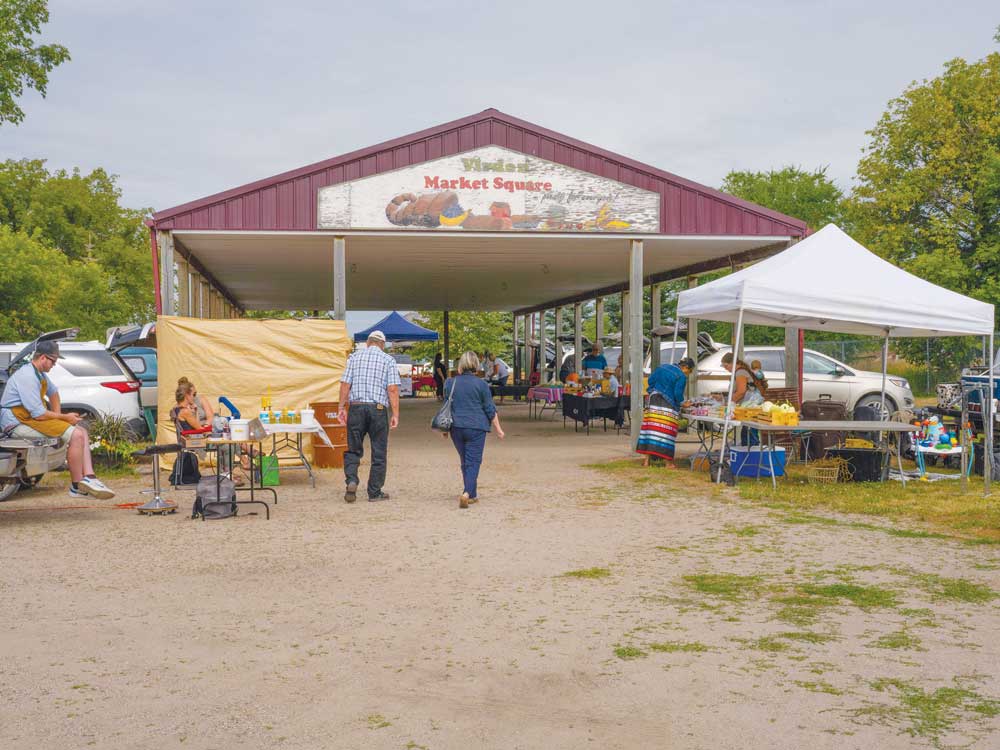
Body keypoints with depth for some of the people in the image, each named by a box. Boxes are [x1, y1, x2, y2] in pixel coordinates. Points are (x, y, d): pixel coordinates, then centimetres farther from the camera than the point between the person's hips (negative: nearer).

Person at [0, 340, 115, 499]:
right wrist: (65, 417, -10)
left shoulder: (40, 374, 13)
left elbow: (53, 392, 35)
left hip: (32, 417, 11)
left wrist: (58, 415, 19)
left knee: (82, 431, 2)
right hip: (18, 423, -11)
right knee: (76, 435, -21)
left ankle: (89, 477, -12)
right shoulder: (27, 377, -20)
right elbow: (39, 414, -23)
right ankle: (76, 486, -11)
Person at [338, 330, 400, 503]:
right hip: (378, 409, -2)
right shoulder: (388, 360, 2)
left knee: (353, 450, 11)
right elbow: (393, 389, -6)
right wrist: (395, 414, -5)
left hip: (356, 407, 2)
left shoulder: (354, 357, 8)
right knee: (379, 453, 6)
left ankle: (351, 480, -11)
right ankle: (374, 492, 9)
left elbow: (345, 384, 3)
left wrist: (342, 408, 8)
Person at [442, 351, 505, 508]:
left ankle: (472, 495, 22)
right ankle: (467, 493, -22)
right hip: (476, 427, -4)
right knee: (473, 462, -3)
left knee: (465, 461, 16)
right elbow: (490, 410, -4)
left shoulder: (450, 383, 4)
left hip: (456, 427, 4)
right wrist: (498, 429, 5)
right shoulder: (481, 385, -6)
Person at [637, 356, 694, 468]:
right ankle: (667, 461, 1)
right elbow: (678, 394, -11)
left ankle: (647, 459, 5)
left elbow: (651, 380, 16)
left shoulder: (663, 367, 12)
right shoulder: (682, 377, -9)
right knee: (666, 430, -3)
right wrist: (682, 403, 7)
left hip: (654, 401, 7)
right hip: (668, 406, -7)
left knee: (650, 428, 4)